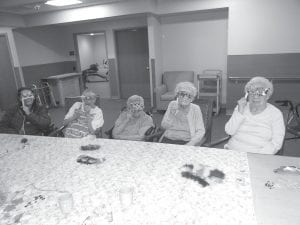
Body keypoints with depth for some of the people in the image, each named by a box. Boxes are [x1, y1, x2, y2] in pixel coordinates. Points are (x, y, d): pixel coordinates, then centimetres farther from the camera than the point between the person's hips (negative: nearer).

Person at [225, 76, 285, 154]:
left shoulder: (276, 114, 2)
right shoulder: (241, 107, 9)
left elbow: (276, 143, -4)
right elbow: (229, 131, 0)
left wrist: (258, 156, -18)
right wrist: (240, 112, -10)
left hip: (259, 156, -1)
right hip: (233, 151, 2)